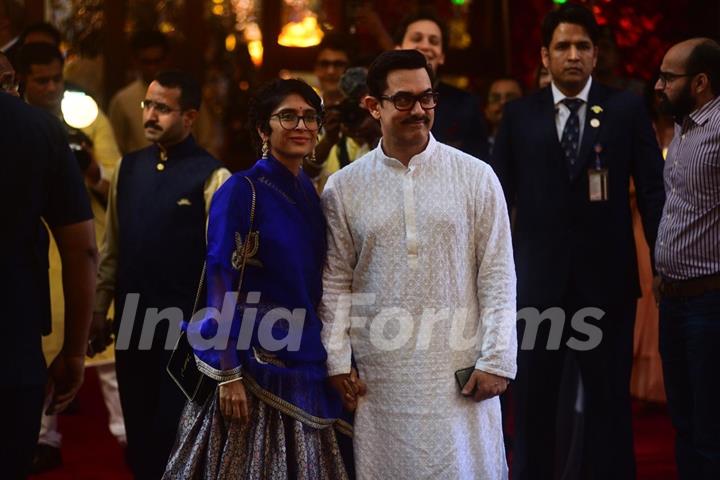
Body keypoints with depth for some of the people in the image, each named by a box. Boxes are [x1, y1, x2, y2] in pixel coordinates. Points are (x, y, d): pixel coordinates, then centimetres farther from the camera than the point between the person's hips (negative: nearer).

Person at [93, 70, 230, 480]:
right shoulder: (128, 168, 8)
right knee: (138, 430, 14)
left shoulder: (212, 177, -10)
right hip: (132, 322, 6)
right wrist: (99, 308, 11)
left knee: (175, 434, 1)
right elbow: (112, 247, 12)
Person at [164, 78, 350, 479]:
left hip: (306, 362, 6)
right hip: (254, 356, -6)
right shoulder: (241, 191, -10)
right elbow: (222, 285, -13)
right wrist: (229, 375, -18)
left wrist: (333, 362, 12)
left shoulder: (313, 194, 10)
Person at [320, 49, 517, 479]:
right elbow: (336, 283, 9)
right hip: (380, 382, 1)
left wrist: (496, 360, -4)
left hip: (459, 378, -1)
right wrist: (338, 362, 3)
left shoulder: (476, 177, 3)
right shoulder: (344, 189, 5)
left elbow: (498, 276, 1)